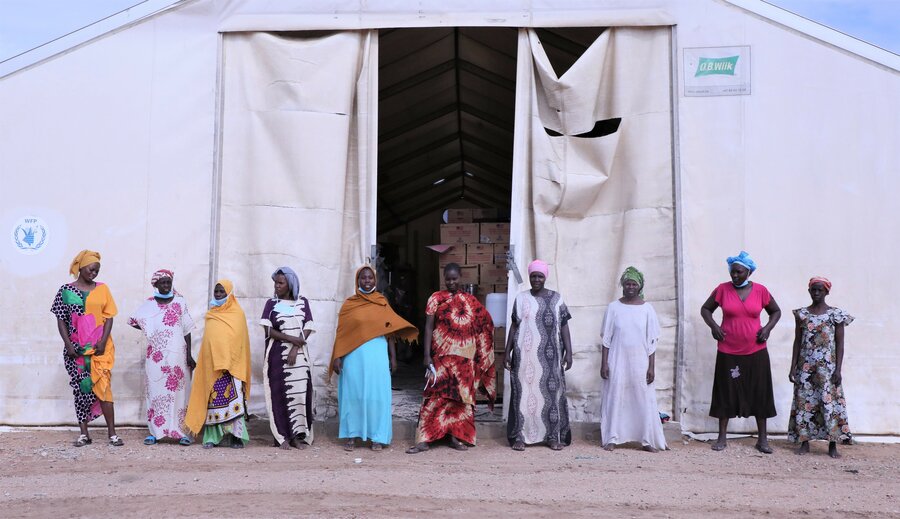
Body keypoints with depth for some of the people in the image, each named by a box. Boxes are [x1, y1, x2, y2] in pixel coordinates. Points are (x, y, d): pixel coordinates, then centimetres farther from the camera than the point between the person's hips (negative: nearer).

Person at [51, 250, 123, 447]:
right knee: (81, 387, 5)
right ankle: (84, 433, 12)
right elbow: (61, 319, 2)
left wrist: (103, 341, -9)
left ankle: (112, 433, -2)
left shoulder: (102, 289, 6)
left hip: (100, 347, 0)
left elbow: (108, 316, 3)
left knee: (103, 385, -4)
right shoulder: (66, 290, 4)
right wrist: (68, 345, -8)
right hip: (76, 348, 0)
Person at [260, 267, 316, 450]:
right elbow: (268, 330, -3)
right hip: (277, 355, -1)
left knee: (300, 392, -5)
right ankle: (282, 437, 0)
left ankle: (297, 435, 2)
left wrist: (295, 348, -11)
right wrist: (291, 339, -13)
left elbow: (307, 329, 1)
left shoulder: (302, 302, 8)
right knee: (280, 393, -4)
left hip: (299, 355, 1)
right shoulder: (271, 303, 6)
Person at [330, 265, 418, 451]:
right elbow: (341, 332, 4)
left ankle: (377, 437, 9)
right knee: (353, 394, 4)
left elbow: (390, 331, 7)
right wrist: (337, 357, -2)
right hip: (354, 356, 0)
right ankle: (352, 435, 13)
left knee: (377, 394, 1)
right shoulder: (349, 303, 4)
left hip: (377, 354, 1)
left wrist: (393, 356, 3)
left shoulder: (382, 302, 7)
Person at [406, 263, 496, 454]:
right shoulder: (436, 298, 1)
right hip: (442, 355, -3)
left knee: (462, 397, 6)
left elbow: (483, 327, 11)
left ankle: (457, 437, 15)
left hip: (465, 357, 3)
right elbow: (428, 327, -2)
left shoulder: (470, 301, 9)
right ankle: (423, 440, -5)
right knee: (436, 395, -7)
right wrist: (427, 355, -10)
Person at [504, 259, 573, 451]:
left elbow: (564, 326, 5)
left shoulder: (556, 299, 5)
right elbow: (514, 326, 9)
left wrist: (568, 352, -2)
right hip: (525, 354, 0)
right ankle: (520, 436, 5)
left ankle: (554, 436, 10)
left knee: (552, 391, 2)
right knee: (524, 391, 0)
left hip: (549, 354, 0)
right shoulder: (521, 298, 7)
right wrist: (507, 351, 5)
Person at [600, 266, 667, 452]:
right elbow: (606, 338, 3)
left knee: (644, 399, 1)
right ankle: (612, 438, 10)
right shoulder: (613, 307, 1)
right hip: (618, 362, 0)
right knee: (615, 397, 2)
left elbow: (652, 341, 3)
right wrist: (604, 363, -3)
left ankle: (648, 440, 9)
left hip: (640, 362, 0)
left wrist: (651, 366, -2)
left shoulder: (647, 308, 2)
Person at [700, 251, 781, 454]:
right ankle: (722, 438, 14)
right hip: (728, 352, 0)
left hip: (755, 352, 1)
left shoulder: (760, 291, 0)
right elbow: (705, 309, 9)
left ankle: (762, 439, 16)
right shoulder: (723, 289, -2)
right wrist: (713, 326, -8)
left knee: (760, 393, 5)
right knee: (726, 392, 4)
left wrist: (767, 328, -3)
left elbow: (776, 311, 13)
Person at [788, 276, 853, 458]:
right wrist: (793, 367, 3)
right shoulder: (802, 314, 6)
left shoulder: (835, 314, 0)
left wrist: (838, 369, -7)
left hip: (827, 367, -2)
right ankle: (804, 441, 11)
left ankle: (832, 445, 4)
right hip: (805, 366, 2)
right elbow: (797, 341, 8)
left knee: (830, 403, -4)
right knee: (804, 402, 3)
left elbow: (840, 343, 0)